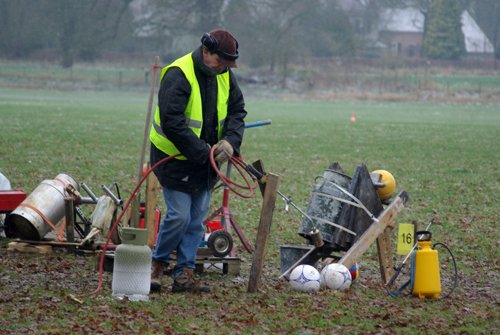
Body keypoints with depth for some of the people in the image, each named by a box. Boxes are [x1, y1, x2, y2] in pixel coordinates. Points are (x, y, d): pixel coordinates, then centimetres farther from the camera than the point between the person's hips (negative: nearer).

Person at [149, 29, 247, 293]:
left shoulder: (225, 76, 2)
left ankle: (184, 273, 11)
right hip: (175, 158, -7)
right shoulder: (178, 75, -21)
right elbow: (172, 122, -26)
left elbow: (237, 111, 8)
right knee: (179, 215, -11)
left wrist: (231, 141, -13)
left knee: (197, 218, 6)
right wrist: (202, 152, -25)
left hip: (206, 159, 7)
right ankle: (158, 263, 10)